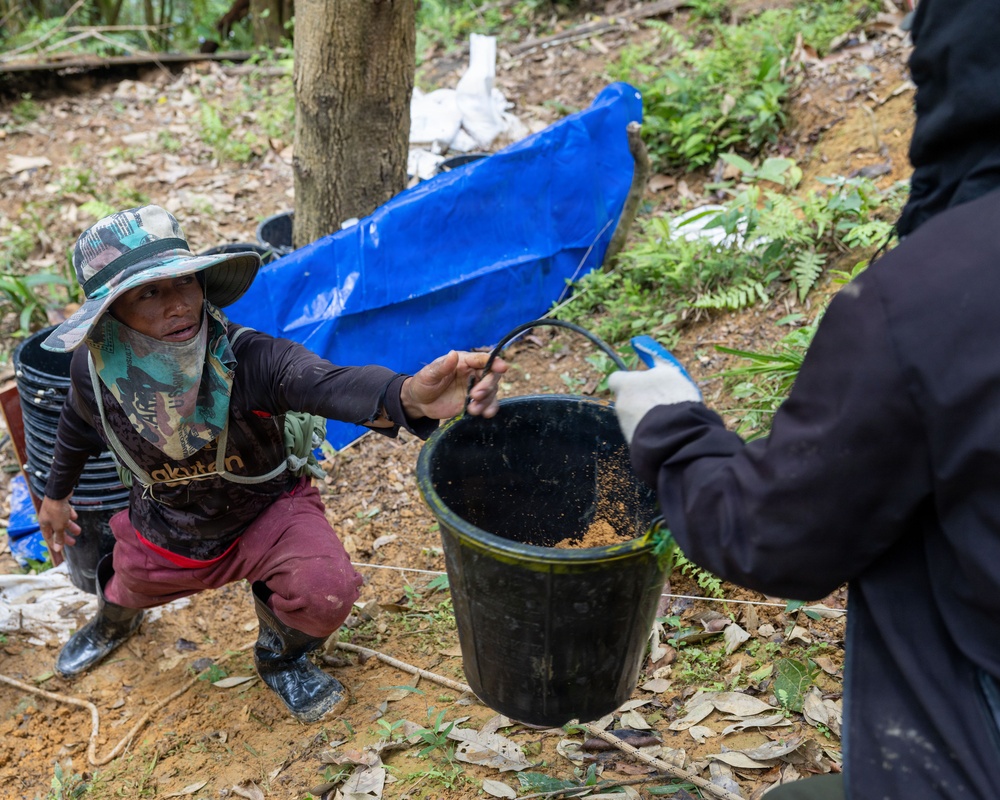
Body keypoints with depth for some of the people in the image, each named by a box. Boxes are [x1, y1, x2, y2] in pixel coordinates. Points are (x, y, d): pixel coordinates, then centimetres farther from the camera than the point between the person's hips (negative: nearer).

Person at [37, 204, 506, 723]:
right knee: (127, 590, 28)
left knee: (326, 590, -26)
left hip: (265, 511, -3)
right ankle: (114, 620, 71)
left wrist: (408, 395, -81)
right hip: (164, 529, 3)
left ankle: (281, 657, 12)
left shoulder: (249, 359, -38)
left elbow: (331, 385, -59)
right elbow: (77, 428, -1)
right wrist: (56, 495, 17)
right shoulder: (94, 370, -26)